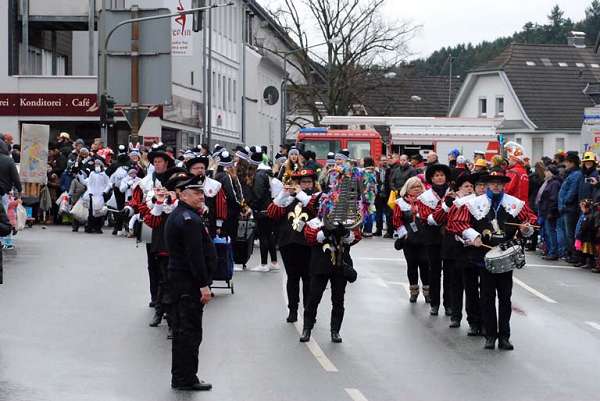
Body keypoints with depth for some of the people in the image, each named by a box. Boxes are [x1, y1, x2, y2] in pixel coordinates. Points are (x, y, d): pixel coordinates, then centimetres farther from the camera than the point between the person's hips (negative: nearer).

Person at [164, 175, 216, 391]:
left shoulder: (177, 216, 16)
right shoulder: (190, 219, -18)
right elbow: (195, 255, -23)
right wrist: (204, 285, -21)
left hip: (178, 280, 11)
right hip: (190, 283, -11)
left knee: (182, 330, 15)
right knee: (190, 331, -4)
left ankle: (180, 377, 22)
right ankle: (186, 379, 0)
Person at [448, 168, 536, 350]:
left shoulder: (516, 204, 5)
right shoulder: (475, 203, 1)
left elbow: (531, 220, 10)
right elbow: (457, 222, -1)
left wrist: (527, 228, -12)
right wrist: (473, 235, -13)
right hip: (485, 256, 0)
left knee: (505, 297, 3)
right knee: (487, 297, 4)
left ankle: (504, 336, 9)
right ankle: (490, 335, 12)